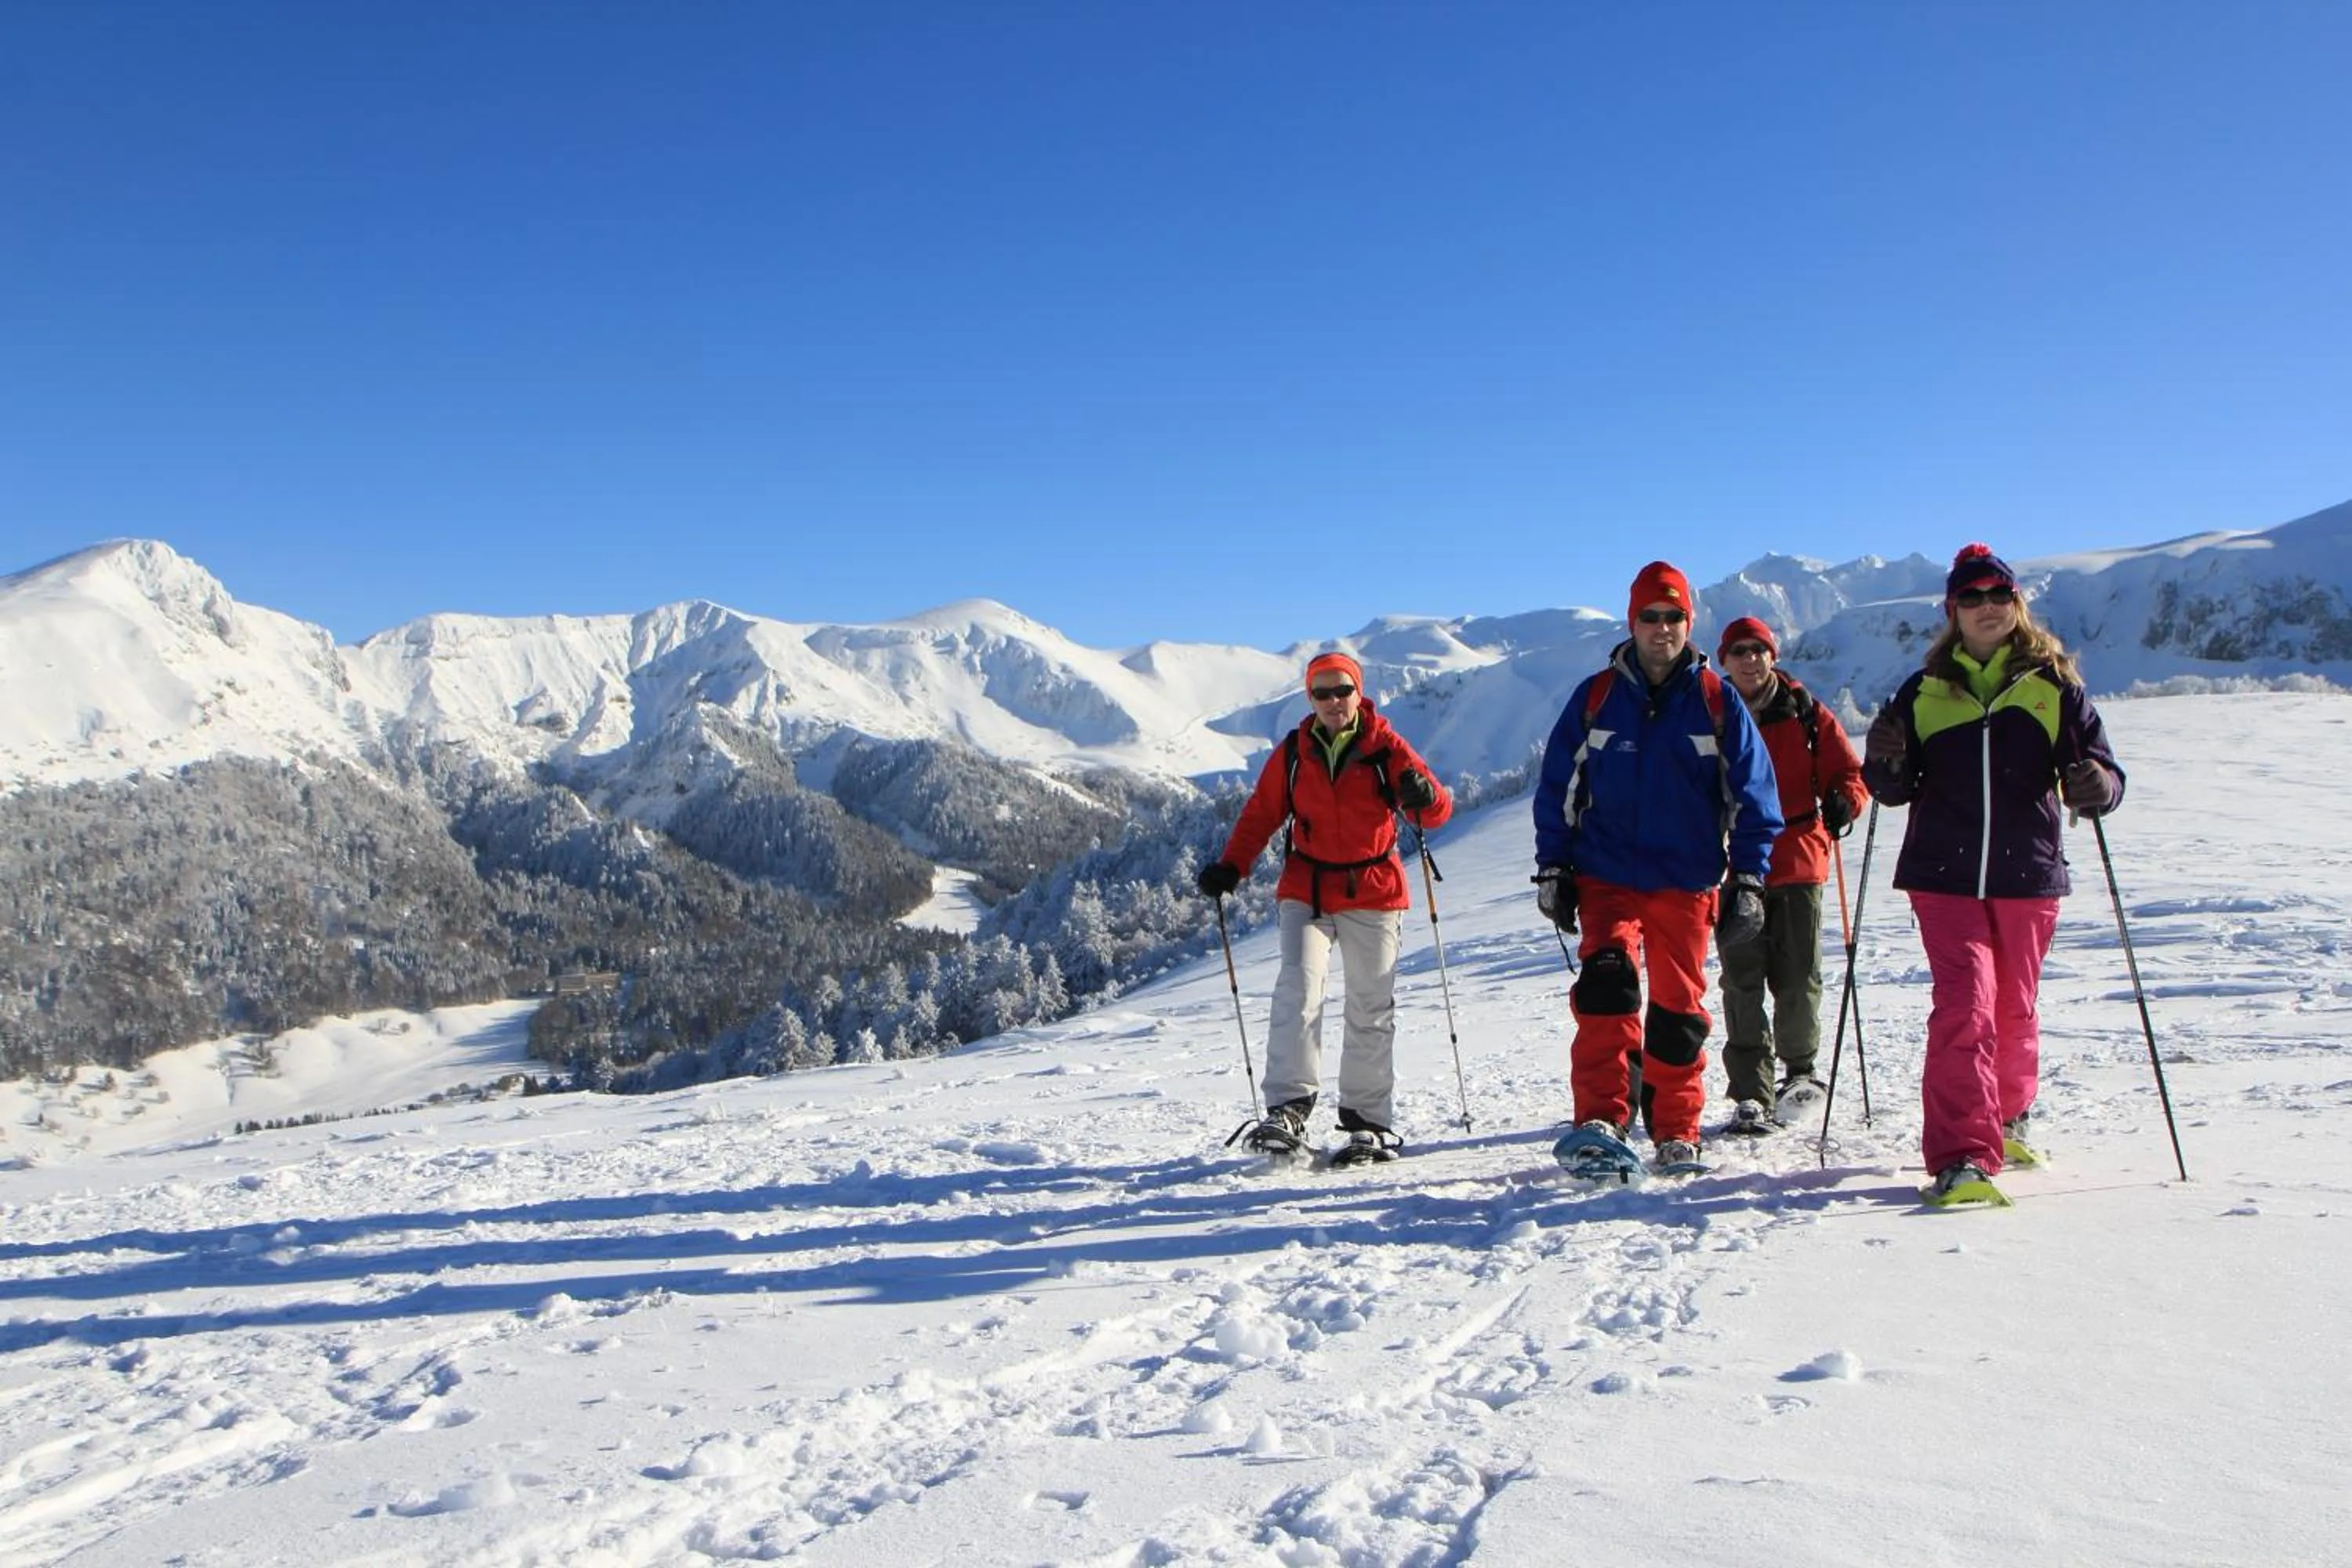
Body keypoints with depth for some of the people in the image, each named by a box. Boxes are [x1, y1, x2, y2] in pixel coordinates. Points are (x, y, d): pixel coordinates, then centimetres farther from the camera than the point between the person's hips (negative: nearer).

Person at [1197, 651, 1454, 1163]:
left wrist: (1424, 797, -29)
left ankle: (1370, 1121, 15)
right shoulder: (1293, 752, 3)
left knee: (1371, 1010, 5)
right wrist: (1230, 866, -2)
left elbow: (1437, 811, -5)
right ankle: (1288, 1107, -18)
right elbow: (1261, 813, 10)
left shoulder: (1385, 747, -2)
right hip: (1305, 890, 1)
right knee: (1298, 990, -18)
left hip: (1373, 894, -1)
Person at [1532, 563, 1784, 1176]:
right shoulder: (1596, 697, 4)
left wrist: (1748, 879, -1)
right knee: (1608, 983, -21)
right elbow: (1557, 789, 8)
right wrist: (1553, 870, 3)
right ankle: (1599, 1122, -20)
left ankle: (1676, 1135, 21)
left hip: (1687, 881, 1)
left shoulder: (1716, 701, 3)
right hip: (1607, 875, 0)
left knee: (1678, 1010, 6)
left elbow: (1753, 796, 6)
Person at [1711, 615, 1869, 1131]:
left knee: (1798, 979, 2)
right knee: (1742, 983, -2)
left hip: (1797, 861, 0)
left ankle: (1799, 1067, 26)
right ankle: (1751, 1093, 4)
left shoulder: (1807, 715, 7)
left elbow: (1849, 773, 9)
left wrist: (1843, 802, -12)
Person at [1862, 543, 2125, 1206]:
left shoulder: (2054, 685, 4)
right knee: (1964, 1003, -13)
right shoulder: (1925, 691, 6)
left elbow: (2104, 772, 1)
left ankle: (2010, 1116, 39)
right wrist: (1886, 763, -16)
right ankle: (1962, 1156, -14)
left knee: (2013, 1008, 14)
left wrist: (2096, 786, -23)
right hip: (1944, 875, -1)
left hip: (2029, 876, 1)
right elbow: (1899, 790, 7)